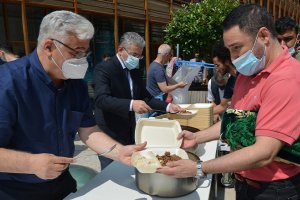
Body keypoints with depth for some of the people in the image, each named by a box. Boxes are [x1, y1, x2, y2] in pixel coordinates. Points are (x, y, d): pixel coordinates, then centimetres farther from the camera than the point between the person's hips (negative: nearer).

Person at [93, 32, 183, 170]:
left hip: (129, 135, 7)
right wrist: (131, 104, -41)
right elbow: (101, 99, -27)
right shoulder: (103, 68, -14)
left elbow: (145, 97, 11)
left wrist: (167, 106, -3)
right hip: (109, 137, -7)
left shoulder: (135, 72, 9)